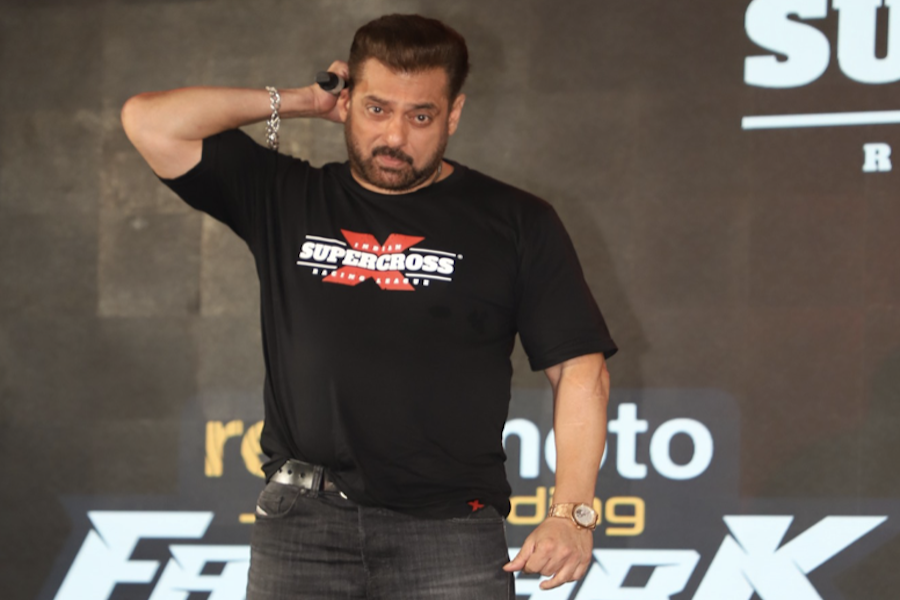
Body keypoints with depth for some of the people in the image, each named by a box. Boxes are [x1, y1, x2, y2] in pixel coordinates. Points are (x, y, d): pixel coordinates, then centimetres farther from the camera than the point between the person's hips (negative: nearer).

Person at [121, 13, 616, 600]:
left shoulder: (515, 223, 9)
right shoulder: (286, 199, 14)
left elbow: (580, 368, 5)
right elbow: (150, 122, 8)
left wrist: (571, 513, -6)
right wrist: (296, 101, 10)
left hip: (448, 531, -2)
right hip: (300, 529, 2)